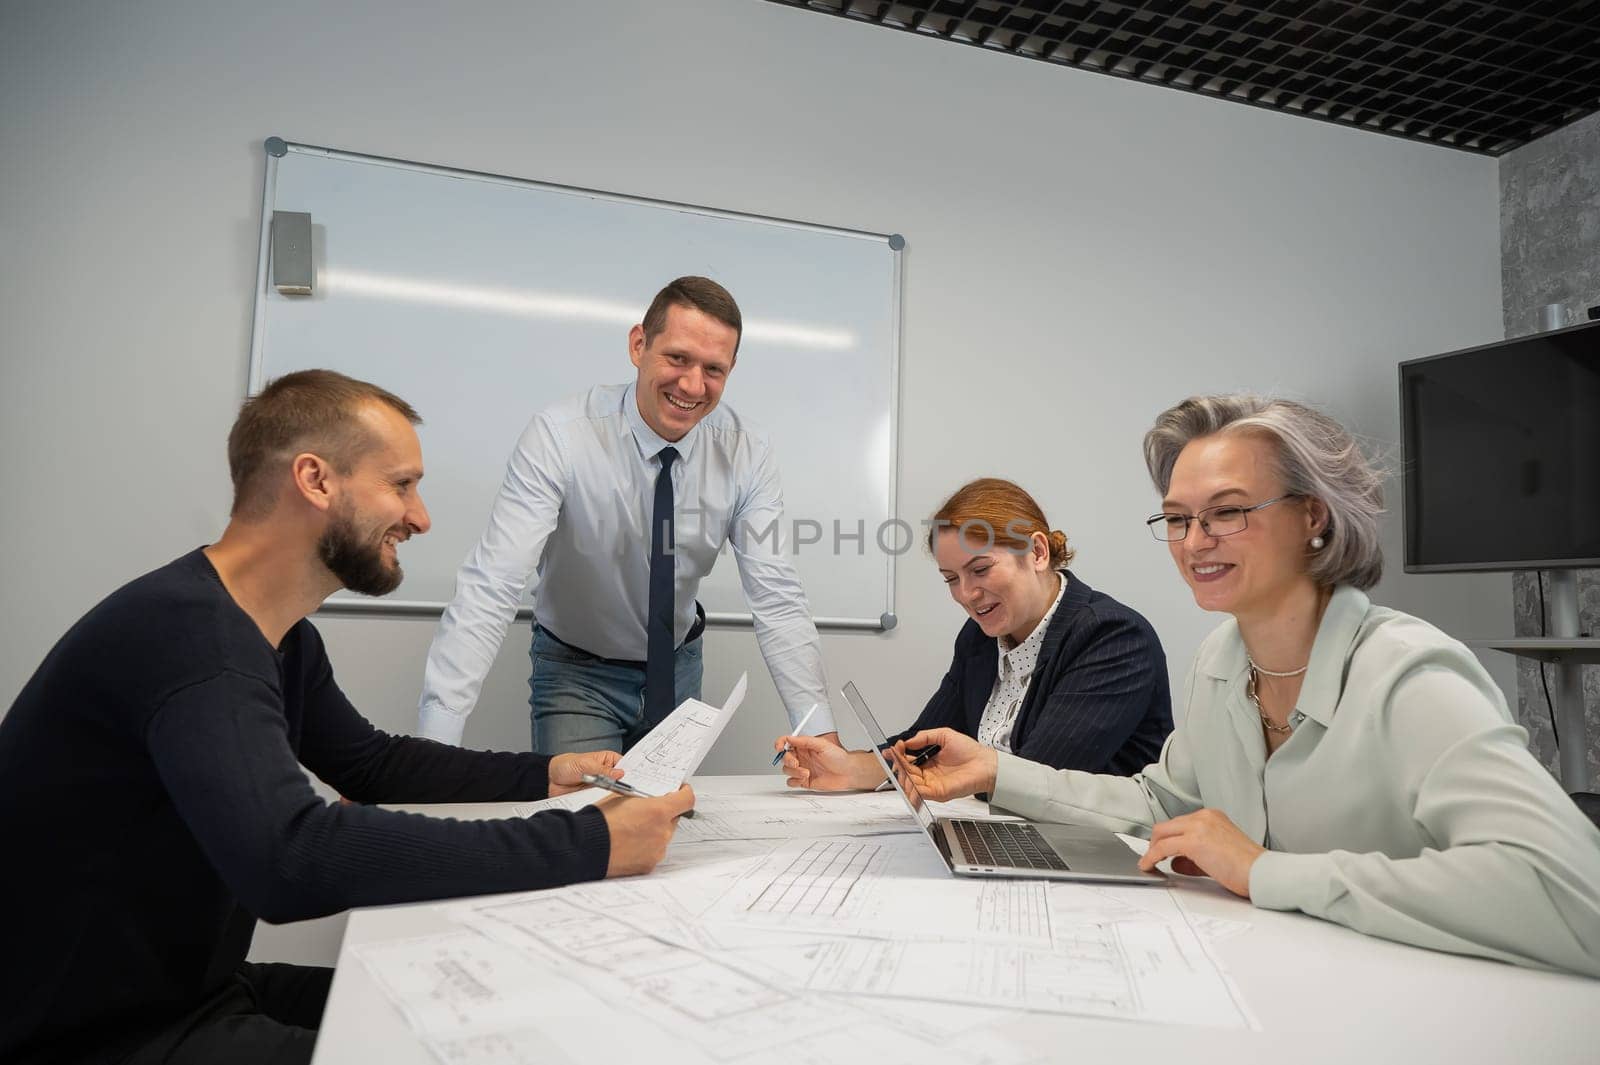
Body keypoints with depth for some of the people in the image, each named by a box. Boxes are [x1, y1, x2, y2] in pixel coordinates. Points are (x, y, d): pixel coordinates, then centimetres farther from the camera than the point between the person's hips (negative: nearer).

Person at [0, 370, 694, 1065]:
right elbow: (292, 857, -40)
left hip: (200, 991, 9)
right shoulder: (186, 628, -27)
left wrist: (542, 777, 2)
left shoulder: (285, 640, 3)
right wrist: (587, 844, -37)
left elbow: (369, 762, 15)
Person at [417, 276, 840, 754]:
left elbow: (776, 598, -19)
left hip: (678, 668, 3)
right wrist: (432, 747, -38)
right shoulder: (559, 435, -27)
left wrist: (820, 733, -28)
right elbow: (491, 586, -32)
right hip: (575, 672, -3)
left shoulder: (747, 454, -17)